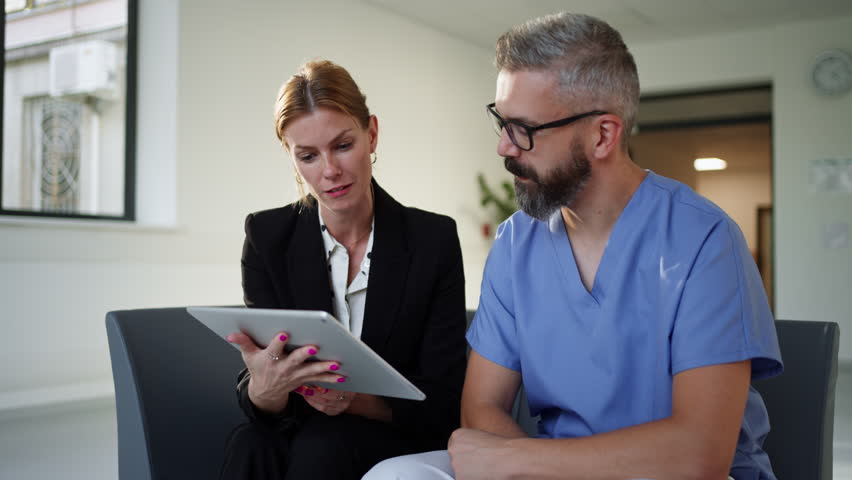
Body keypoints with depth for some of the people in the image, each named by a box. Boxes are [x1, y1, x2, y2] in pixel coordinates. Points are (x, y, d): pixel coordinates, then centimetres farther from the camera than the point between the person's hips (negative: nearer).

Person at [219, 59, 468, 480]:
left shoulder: (434, 240, -9)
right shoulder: (267, 237, -4)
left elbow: (439, 397, -8)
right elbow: (254, 397, -10)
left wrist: (358, 399, -28)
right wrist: (264, 390, -35)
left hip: (402, 442, -1)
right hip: (296, 433, 2)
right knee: (251, 444, -31)